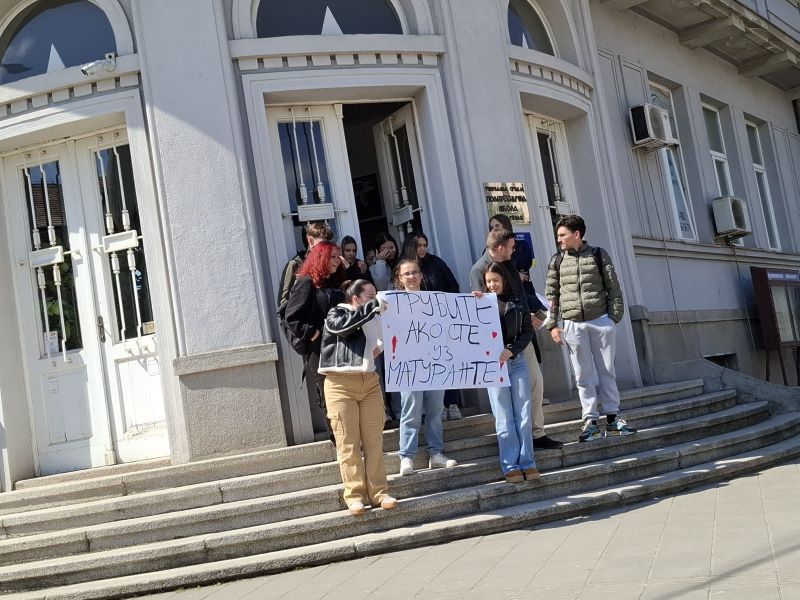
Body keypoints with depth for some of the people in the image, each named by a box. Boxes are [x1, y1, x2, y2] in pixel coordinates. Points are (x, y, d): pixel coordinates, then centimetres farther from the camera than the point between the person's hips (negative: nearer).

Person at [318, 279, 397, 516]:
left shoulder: (375, 318, 15)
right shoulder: (336, 313, 3)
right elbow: (343, 325, -20)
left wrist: (380, 347, 7)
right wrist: (373, 306, -23)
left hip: (370, 382, 4)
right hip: (341, 384, -4)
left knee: (374, 441, 1)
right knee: (348, 443, -4)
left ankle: (378, 492, 5)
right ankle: (355, 495, 0)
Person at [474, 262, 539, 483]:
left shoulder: (517, 301, 5)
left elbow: (528, 331, 2)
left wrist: (511, 350, -12)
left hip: (517, 361, 1)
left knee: (524, 414, 3)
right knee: (504, 419, 1)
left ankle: (527, 462, 9)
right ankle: (510, 465, 4)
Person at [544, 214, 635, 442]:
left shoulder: (598, 255, 3)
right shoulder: (557, 261, 6)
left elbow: (614, 289, 4)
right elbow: (551, 295, 7)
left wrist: (614, 318, -3)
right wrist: (552, 325, 1)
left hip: (601, 321, -1)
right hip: (573, 324, 1)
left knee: (606, 371, 5)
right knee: (584, 375, 4)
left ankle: (613, 417, 14)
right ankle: (590, 420, 10)